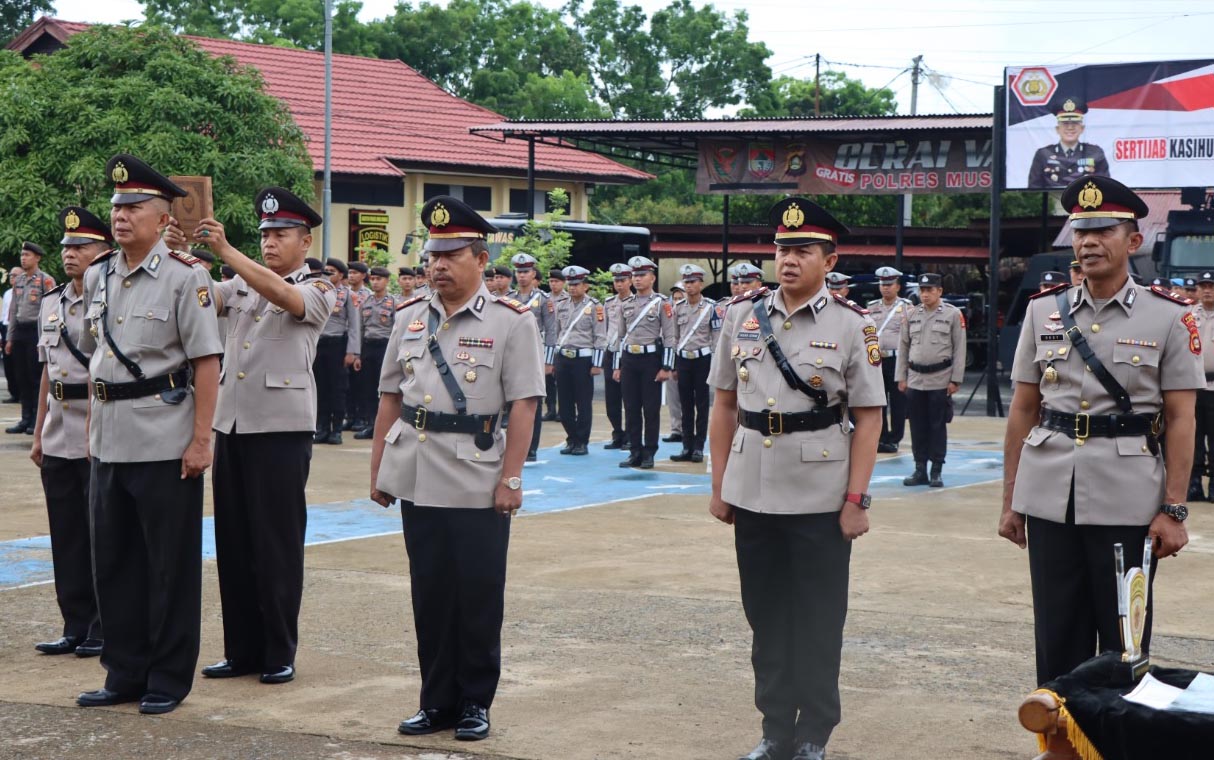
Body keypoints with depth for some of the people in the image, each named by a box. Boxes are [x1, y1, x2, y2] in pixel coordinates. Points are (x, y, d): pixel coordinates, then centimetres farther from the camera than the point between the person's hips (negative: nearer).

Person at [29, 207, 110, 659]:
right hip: (59, 442, 7)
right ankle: (76, 626, 18)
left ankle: (105, 629, 10)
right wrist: (38, 434, 16)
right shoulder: (51, 304, 13)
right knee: (67, 538, 10)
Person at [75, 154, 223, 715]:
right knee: (113, 559, 11)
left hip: (165, 442, -6)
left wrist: (201, 439, -14)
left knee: (170, 563, 3)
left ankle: (168, 679, 13)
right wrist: (92, 423, 16)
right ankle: (124, 673, 23)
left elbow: (206, 361, -11)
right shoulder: (98, 276, 10)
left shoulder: (185, 277, -9)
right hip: (109, 441, 6)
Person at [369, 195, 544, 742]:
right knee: (430, 595, 10)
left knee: (478, 599, 4)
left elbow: (523, 406, -7)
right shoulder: (409, 318, 10)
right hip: (418, 483, 4)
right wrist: (377, 469, 10)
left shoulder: (511, 322, -4)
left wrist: (511, 479, -12)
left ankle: (475, 703, 17)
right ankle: (437, 700, 21)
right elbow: (390, 398, 14)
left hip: (478, 485, -4)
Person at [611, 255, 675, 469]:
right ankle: (634, 452, 11)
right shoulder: (626, 304, 11)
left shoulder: (661, 303, -3)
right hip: (629, 359, 4)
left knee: (651, 409, 0)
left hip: (651, 358, -4)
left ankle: (649, 454, 5)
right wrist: (617, 365, 11)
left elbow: (669, 337, -5)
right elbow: (621, 336, 15)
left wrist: (666, 367, -11)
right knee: (631, 409, 5)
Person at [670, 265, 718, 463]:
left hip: (703, 359, -4)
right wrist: (673, 366, 10)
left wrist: (715, 365, -9)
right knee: (686, 405, 6)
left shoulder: (711, 307, -4)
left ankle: (699, 447, 6)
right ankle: (687, 447, 11)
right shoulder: (678, 308, 7)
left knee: (701, 405, 1)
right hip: (683, 359, 4)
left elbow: (716, 337, -4)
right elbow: (675, 337, 12)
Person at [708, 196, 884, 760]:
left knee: (817, 621, 5)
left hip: (820, 500, -3)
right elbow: (724, 405, 9)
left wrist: (856, 500, -10)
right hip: (753, 496, 3)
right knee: (765, 616, 11)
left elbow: (868, 418, -5)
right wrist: (719, 486, 7)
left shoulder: (852, 326, -4)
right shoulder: (742, 316, 4)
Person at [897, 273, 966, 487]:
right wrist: (901, 377, 8)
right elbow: (903, 347, 12)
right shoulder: (910, 315, 8)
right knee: (917, 426, 6)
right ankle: (920, 470, 14)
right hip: (915, 380, 3)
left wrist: (956, 380, -7)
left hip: (940, 380, -3)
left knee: (938, 426, 1)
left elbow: (959, 348, -3)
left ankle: (936, 472, 9)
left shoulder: (953, 314, -3)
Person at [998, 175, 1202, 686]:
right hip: (1049, 499, 3)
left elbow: (1180, 421, -2)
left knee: (1122, 642, 5)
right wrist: (1010, 501, 8)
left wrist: (1173, 511, -7)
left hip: (1127, 503, -2)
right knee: (1057, 637, 9)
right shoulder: (1044, 311, 7)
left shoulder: (1168, 317, -1)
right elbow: (1022, 410, 10)